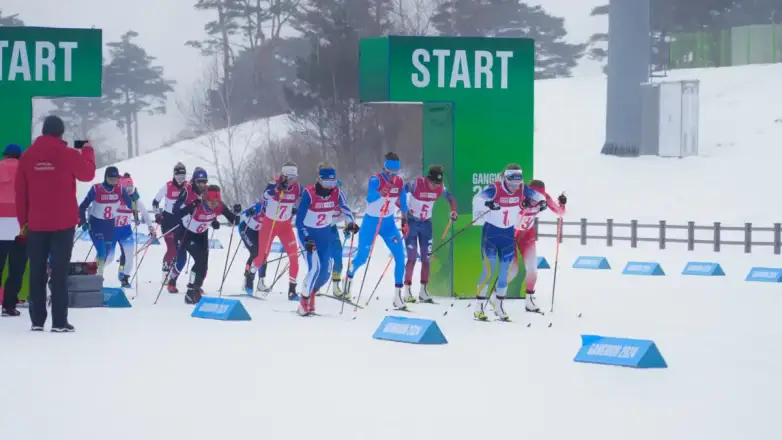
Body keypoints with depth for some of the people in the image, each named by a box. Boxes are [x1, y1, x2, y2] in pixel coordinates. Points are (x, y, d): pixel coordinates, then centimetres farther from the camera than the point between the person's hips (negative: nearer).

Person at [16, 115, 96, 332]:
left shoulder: (28, 155, 1)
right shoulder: (68, 154, -10)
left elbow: (20, 191, 4)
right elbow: (87, 174, 6)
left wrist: (23, 220, 12)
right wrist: (87, 151, 22)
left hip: (36, 224, 3)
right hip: (63, 223, -3)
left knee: (37, 272, 8)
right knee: (59, 272, -3)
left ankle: (37, 320, 8)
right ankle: (59, 322, -6)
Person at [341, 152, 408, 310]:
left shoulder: (399, 182, -5)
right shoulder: (376, 180, -22)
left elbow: (403, 202, 11)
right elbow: (369, 198, -39)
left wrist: (404, 219, 13)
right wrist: (381, 193, -57)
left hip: (388, 223, 4)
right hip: (371, 222, -4)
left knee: (400, 257, -10)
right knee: (362, 258, 6)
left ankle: (398, 296, -7)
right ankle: (349, 276, 41)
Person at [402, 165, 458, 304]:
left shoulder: (440, 189, -9)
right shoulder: (416, 184, -22)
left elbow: (450, 198, 9)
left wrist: (453, 211, -7)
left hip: (426, 224, 4)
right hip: (412, 222, -4)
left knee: (426, 258, 3)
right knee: (412, 257, -10)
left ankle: (423, 291, 11)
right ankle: (407, 291, -6)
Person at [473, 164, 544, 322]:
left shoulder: (522, 189, -7)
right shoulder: (495, 188, -21)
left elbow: (537, 195, 5)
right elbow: (478, 197, -35)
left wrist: (541, 202, -18)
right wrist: (487, 203, -55)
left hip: (508, 234, 5)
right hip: (491, 232, -5)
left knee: (504, 271, 8)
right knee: (489, 270, -9)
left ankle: (499, 306, 20)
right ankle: (479, 307, -1)